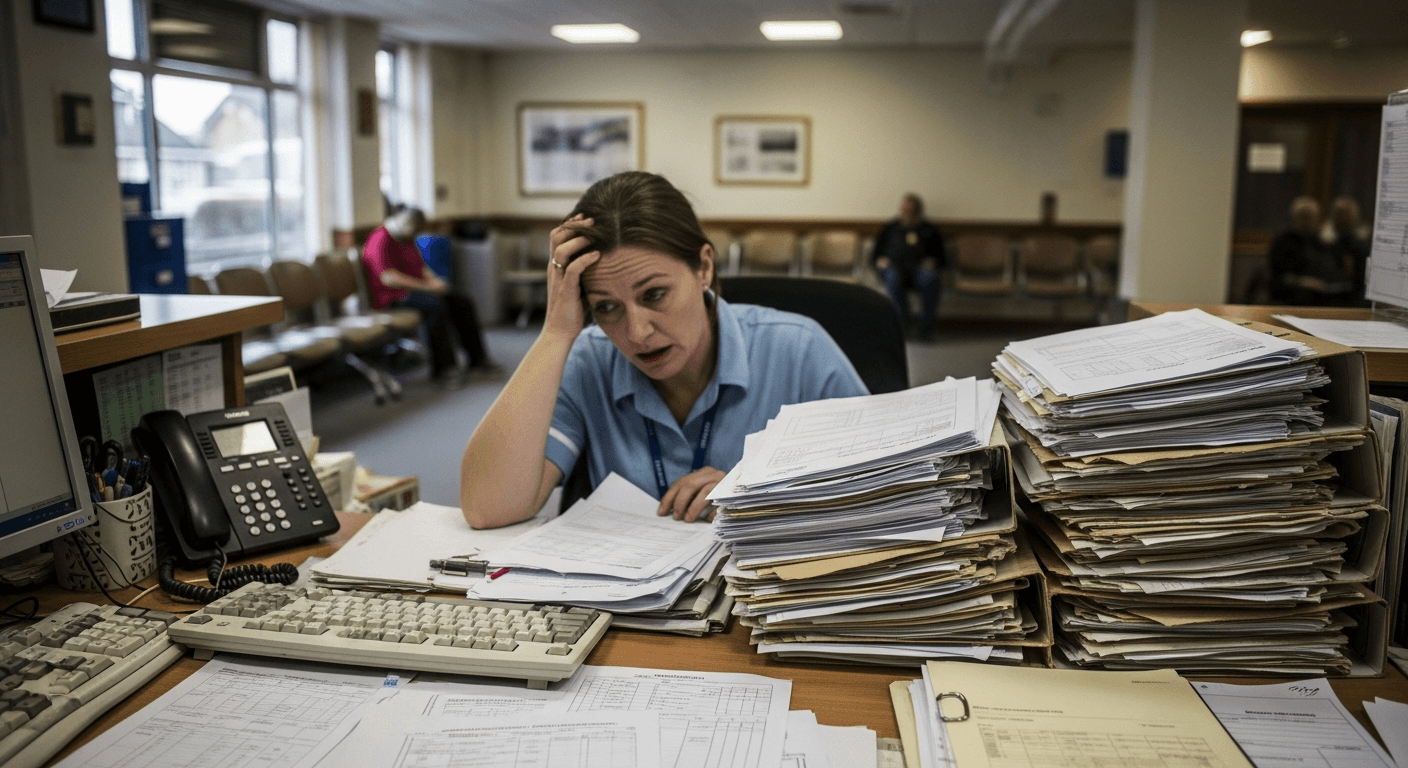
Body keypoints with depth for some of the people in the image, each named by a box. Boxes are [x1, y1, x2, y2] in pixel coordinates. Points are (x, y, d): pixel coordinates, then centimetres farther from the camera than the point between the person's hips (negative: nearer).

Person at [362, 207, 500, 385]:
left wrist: (434, 280, 0)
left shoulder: (407, 239, 18)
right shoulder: (381, 241, -15)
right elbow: (389, 278, -26)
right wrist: (425, 286, -24)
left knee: (463, 302, -7)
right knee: (437, 305, -35)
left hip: (415, 289, 10)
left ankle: (478, 360, -7)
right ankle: (443, 367, -29)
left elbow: (420, 267, 24)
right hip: (394, 297, -10)